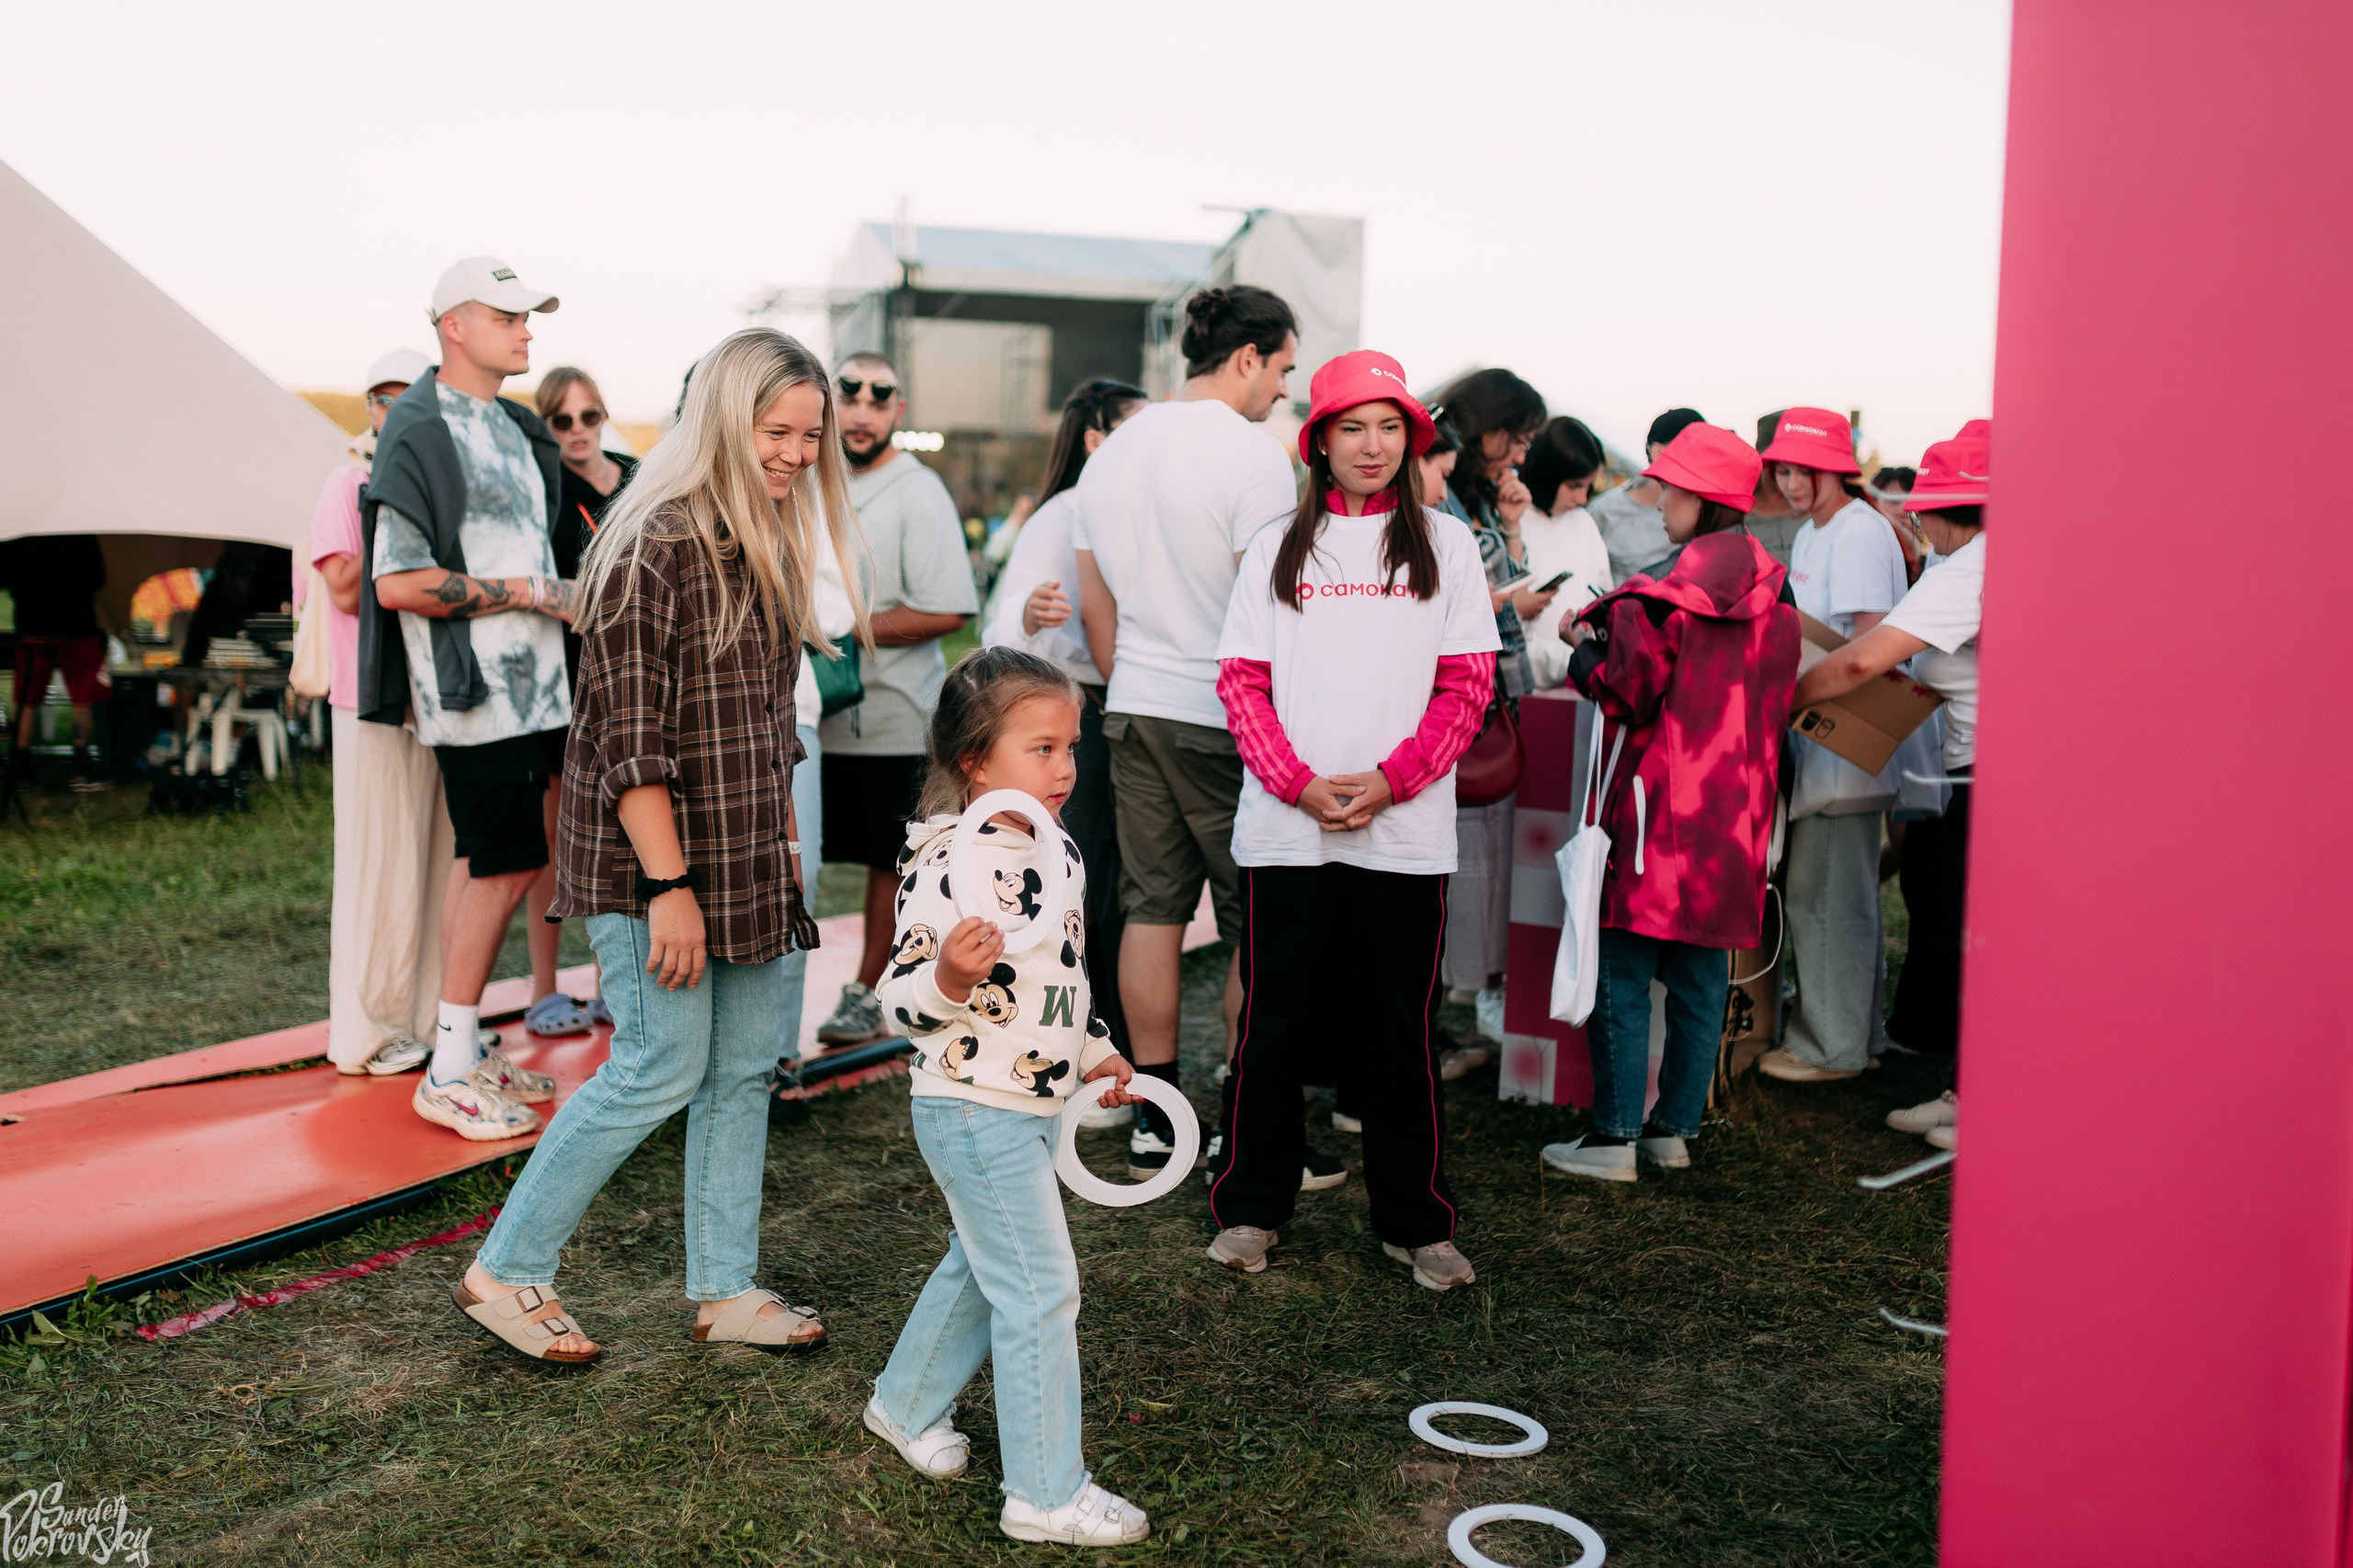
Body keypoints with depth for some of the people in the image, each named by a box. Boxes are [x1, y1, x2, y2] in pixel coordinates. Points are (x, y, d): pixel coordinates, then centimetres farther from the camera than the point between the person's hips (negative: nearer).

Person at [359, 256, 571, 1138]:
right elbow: (398, 582, -18)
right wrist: (527, 592, -16)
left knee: (501, 867, 11)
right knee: (503, 870, -6)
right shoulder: (419, 434, -10)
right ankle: (449, 1074, 5)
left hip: (533, 687, 8)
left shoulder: (514, 429, 17)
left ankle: (465, 1050, 21)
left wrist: (563, 598, 11)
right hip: (474, 694, -8)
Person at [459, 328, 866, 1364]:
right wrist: (669, 884, -21)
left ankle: (727, 1290, 23)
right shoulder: (656, 542, -16)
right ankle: (506, 1272, 13)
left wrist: (783, 836, 17)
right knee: (660, 1071, -4)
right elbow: (629, 734, -19)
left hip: (747, 860, 9)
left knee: (745, 1070, 11)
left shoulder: (767, 542, 11)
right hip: (654, 857, -8)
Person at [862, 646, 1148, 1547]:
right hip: (974, 1109, -9)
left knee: (981, 1266, 23)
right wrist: (948, 977, -41)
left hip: (1033, 1102, 9)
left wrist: (1092, 1049, 25)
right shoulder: (949, 865, -23)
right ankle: (1046, 1495, 10)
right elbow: (903, 997, -22)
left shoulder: (1057, 847, 6)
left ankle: (907, 1405, 44)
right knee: (1039, 1288, -3)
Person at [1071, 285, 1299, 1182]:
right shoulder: (1250, 454, -11)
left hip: (1133, 713, 8)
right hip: (1225, 720, -7)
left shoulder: (1113, 452, 12)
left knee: (1152, 909, 11)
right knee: (1258, 927, 1)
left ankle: (1154, 1119, 17)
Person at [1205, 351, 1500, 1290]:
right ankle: (1250, 1206, 20)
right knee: (1275, 1022, 5)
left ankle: (1416, 1222, 17)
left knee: (1401, 1030, 5)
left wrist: (1388, 781, -10)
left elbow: (1468, 685, 3)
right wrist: (1301, 784, -9)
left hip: (1406, 832, 0)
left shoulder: (1445, 544, 9)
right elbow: (1241, 681, 5)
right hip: (1286, 828, 1)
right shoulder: (1278, 548, 10)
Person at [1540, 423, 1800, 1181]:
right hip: (1734, 819, 7)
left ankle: (1615, 1138, 3)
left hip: (1658, 812, -7)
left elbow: (1625, 693, -13)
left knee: (1622, 977, 1)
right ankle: (1675, 1129, 20)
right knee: (1702, 980, 12)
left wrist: (1586, 653, 4)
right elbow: (1774, 708, 16)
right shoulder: (1775, 606, 8)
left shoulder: (1660, 601, -14)